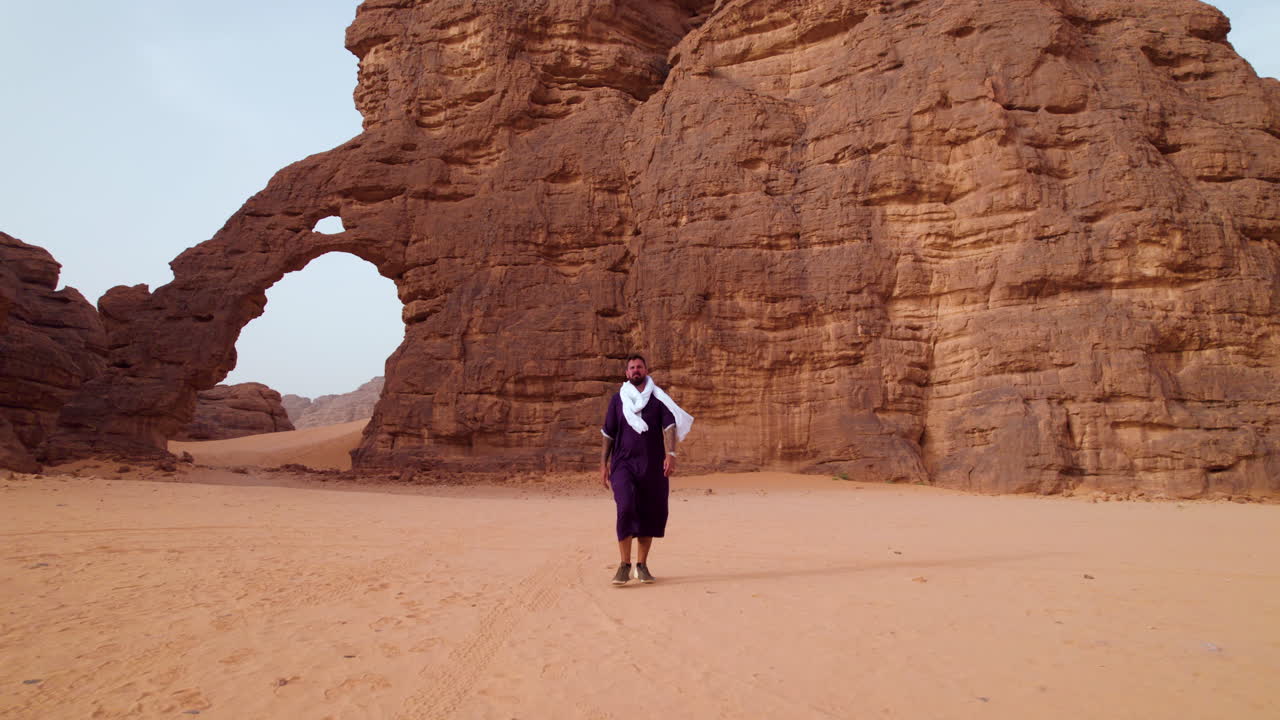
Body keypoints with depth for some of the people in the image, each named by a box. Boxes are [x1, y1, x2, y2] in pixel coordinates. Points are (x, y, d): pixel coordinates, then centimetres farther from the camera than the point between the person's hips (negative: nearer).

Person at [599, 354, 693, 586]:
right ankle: (624, 565, -9)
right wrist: (603, 465, 7)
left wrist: (670, 454, -22)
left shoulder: (659, 398, 4)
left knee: (650, 513, 3)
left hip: (652, 465, 1)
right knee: (626, 507, -18)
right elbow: (608, 434, 11)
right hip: (624, 464, -1)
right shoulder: (617, 399, 8)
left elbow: (669, 426, -8)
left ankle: (642, 565, 18)